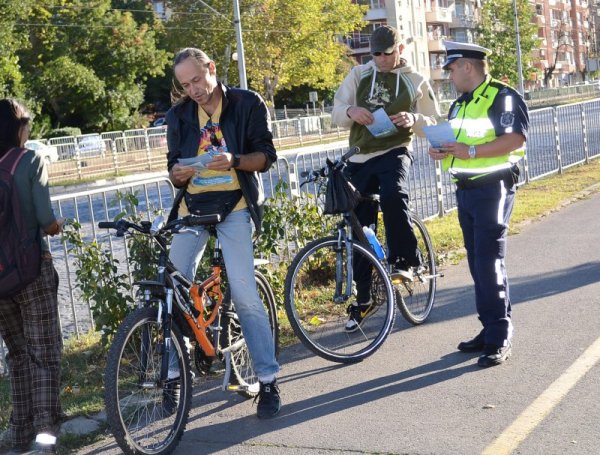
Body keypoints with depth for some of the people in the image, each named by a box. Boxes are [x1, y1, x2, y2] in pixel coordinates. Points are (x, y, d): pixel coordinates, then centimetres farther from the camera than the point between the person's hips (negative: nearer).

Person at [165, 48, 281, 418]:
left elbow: (266, 155, -4)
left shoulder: (248, 104, -1)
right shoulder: (179, 115, 10)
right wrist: (177, 173, -13)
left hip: (234, 207, -4)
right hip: (193, 207, 4)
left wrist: (234, 161, -23)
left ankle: (269, 381, -3)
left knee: (245, 294, -13)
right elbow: (175, 166, 12)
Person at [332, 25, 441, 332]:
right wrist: (351, 111, -17)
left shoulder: (416, 82, 6)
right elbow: (336, 113, 7)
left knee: (393, 195, -37)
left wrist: (413, 120, -16)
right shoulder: (358, 75, 11)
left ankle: (405, 260, -18)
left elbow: (433, 124, 7)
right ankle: (362, 301, 14)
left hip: (394, 153, -3)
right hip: (360, 158, 3)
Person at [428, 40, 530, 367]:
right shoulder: (459, 105, 19)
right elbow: (452, 142, 24)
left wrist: (471, 151, -24)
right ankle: (490, 329, 19)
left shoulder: (503, 97, -8)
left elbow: (515, 139, -20)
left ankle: (499, 339, -4)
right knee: (478, 263, 11)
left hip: (492, 189, -8)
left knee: (490, 263, -10)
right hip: (465, 191, 9)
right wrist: (440, 151, 1)